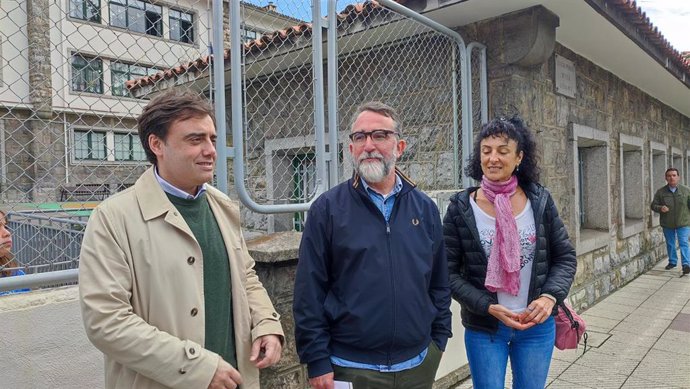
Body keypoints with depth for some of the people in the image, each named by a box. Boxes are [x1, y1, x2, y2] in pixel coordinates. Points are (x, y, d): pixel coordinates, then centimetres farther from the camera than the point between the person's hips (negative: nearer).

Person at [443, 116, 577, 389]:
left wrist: (550, 296, -13)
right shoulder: (461, 208, -9)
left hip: (538, 325, 2)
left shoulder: (540, 201, -2)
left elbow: (565, 257, 4)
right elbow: (449, 272, -8)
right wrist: (488, 307, -18)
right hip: (484, 329, -2)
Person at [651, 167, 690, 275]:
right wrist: (660, 208, -19)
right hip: (667, 224, 2)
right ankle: (672, 261, 31)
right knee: (670, 244, 15)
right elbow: (653, 205, 3)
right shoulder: (660, 192, -1)